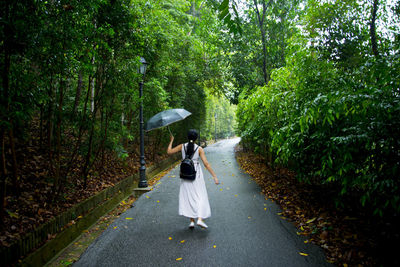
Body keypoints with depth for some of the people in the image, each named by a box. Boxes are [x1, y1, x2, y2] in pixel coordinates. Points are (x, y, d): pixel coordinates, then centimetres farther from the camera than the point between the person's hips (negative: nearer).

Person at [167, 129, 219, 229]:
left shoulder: (182, 146, -2)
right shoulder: (199, 149, -8)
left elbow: (169, 152, 5)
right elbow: (206, 163, -12)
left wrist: (171, 140, 19)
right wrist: (214, 176, -10)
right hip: (196, 174, -3)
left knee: (188, 197, 9)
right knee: (200, 196, 5)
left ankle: (192, 221, 7)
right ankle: (200, 219, -9)